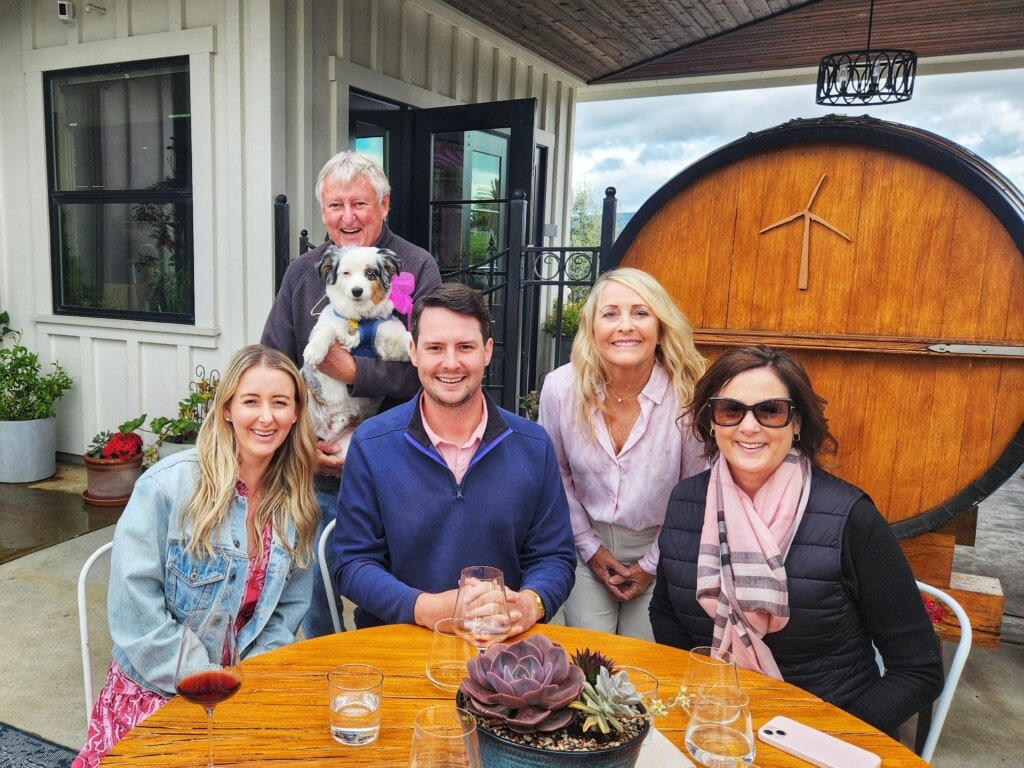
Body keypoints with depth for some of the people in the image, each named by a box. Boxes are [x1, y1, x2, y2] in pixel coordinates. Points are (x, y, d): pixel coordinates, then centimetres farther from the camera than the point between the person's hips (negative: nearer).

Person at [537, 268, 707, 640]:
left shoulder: (688, 395, -20)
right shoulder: (560, 387, -15)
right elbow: (557, 475, 0)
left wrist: (653, 565, -3)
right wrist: (590, 548, 1)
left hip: (660, 550, -1)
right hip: (588, 545, 1)